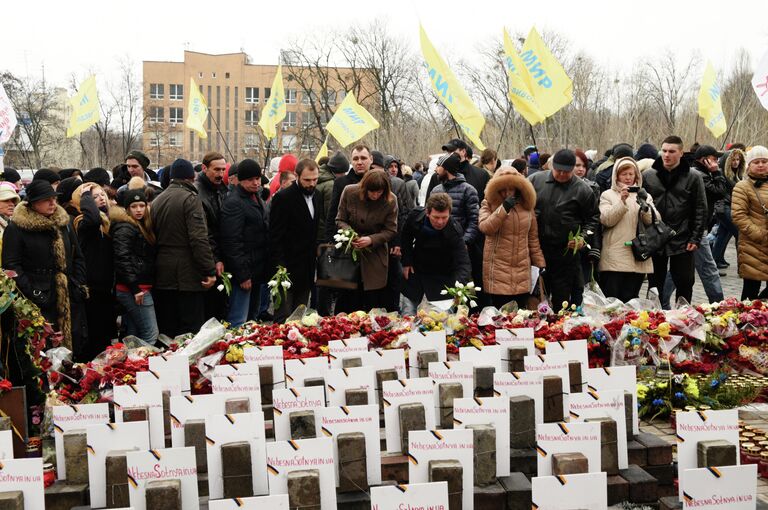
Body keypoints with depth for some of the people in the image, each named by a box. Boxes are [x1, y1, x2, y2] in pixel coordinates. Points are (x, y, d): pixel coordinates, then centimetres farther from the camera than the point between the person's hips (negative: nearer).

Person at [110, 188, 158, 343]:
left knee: (133, 335, 12)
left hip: (139, 289, 10)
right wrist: (135, 288, -21)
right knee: (151, 335, -11)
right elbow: (122, 259, -19)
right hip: (135, 290, -10)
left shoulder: (141, 226, 20)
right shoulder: (125, 229, -10)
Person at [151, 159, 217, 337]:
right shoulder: (190, 198, -10)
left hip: (162, 274, 7)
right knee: (191, 330, -3)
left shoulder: (157, 200, 12)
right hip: (187, 274, -7)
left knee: (166, 331, 12)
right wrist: (210, 271, -16)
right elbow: (199, 239, -18)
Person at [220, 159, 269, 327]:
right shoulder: (234, 203, -16)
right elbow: (232, 242, -21)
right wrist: (242, 275, -22)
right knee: (238, 321, -8)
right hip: (244, 271, -10)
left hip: (257, 269, 10)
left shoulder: (256, 197, 15)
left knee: (252, 317, 17)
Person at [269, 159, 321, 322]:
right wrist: (280, 268, -19)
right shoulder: (283, 198, -12)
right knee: (283, 319, -5)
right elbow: (275, 237, -14)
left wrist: (314, 257, 11)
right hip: (288, 269, -7)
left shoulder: (315, 197, 11)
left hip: (306, 270, 7)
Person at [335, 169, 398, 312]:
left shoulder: (391, 201, -11)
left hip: (376, 256, 0)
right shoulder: (349, 192, -9)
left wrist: (371, 239, -22)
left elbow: (390, 231, -6)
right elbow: (340, 220, 0)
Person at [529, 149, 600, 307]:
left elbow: (593, 217, 10)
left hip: (567, 251, -2)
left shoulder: (583, 190, 2)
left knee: (562, 299, 3)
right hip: (536, 248, 2)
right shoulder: (535, 180, 5)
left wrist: (584, 237, -4)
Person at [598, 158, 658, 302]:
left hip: (637, 258, 3)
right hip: (614, 258, -3)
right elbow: (606, 220, -7)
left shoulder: (644, 195, 15)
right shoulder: (607, 195, 7)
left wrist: (645, 205, -15)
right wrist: (622, 201, -17)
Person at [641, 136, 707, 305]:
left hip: (682, 242, -1)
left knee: (685, 285, 6)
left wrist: (696, 238, -6)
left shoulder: (693, 178, 0)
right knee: (655, 285, 11)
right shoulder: (647, 176, 4)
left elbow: (701, 210, 0)